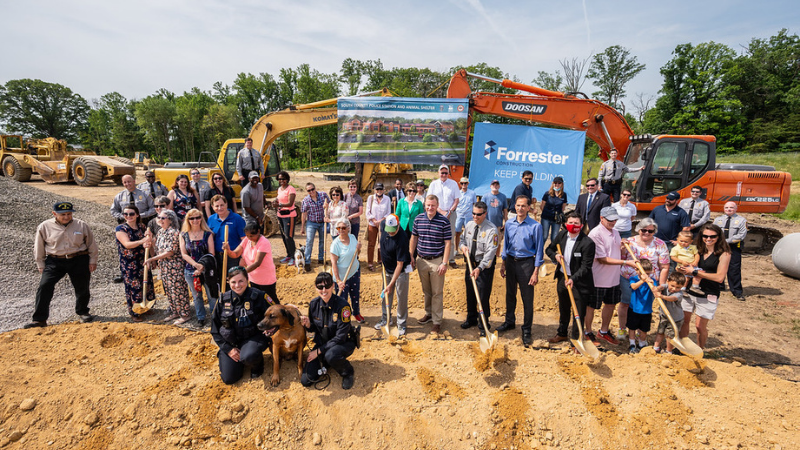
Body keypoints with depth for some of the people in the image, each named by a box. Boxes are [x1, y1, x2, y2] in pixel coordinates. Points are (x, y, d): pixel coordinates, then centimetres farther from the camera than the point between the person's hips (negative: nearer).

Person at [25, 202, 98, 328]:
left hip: (79, 261, 0)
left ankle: (83, 312, 30)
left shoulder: (81, 225, -1)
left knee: (82, 288, 8)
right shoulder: (44, 227, -2)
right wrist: (40, 265, 8)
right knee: (44, 287, -11)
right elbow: (39, 247, 7)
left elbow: (91, 243, 7)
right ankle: (39, 319, -1)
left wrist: (93, 260, 6)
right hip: (54, 261, 0)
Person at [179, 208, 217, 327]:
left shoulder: (207, 234, -1)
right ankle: (201, 318, 28)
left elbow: (211, 253, -4)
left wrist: (202, 268, -14)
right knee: (196, 296, 14)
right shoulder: (184, 235, 5)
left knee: (212, 295, -2)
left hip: (207, 269, -2)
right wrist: (196, 264, -14)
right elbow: (184, 254, 0)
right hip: (190, 270, 2)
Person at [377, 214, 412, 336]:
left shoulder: (402, 240, -31)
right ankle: (385, 319, 35)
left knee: (401, 299, 4)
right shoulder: (385, 229, -11)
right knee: (385, 296, 17)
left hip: (401, 272, -6)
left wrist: (391, 284, -28)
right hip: (387, 270, 7)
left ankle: (401, 324, 21)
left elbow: (399, 265, -28)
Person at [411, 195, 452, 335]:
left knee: (437, 293, 4)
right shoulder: (418, 219, 1)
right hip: (421, 260, 4)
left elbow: (448, 243, -8)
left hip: (437, 261, -4)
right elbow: (413, 238, 10)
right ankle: (429, 313, 37)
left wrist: (444, 263, -13)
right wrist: (411, 257, 8)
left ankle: (437, 321, 14)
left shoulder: (444, 221, -9)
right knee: (426, 290, 18)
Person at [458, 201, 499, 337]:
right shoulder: (469, 225, 3)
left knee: (483, 296, -2)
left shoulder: (491, 229, -18)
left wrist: (479, 268, -33)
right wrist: (463, 246, -6)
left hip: (485, 266, -6)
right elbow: (462, 239, 19)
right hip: (470, 263, 6)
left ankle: (483, 325, 16)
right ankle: (471, 319, 39)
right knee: (470, 293, 18)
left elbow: (491, 251, -24)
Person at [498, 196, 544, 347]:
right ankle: (510, 322, 35)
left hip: (526, 263, -4)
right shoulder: (509, 224, 3)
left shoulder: (535, 226, -11)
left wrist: (536, 272, -10)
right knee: (510, 295, 17)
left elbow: (539, 250, -7)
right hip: (511, 262, 5)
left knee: (527, 299, 2)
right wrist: (503, 264, 12)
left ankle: (526, 330, 15)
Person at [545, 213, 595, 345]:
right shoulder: (562, 234, -2)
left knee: (579, 313, 3)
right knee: (563, 309, 23)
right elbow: (549, 249, 12)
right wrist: (555, 255, -10)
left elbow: (586, 266, -21)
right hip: (562, 277, 6)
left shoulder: (588, 243, -20)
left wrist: (573, 279, -32)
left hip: (579, 281, -6)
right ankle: (562, 333, 42)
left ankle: (576, 339, 22)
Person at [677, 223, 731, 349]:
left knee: (700, 325, 2)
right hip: (690, 290, 4)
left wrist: (695, 272, -16)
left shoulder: (724, 254, -6)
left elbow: (720, 277, -15)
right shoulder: (698, 250, 7)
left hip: (708, 295, -4)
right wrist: (683, 269, -9)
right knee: (684, 320, 9)